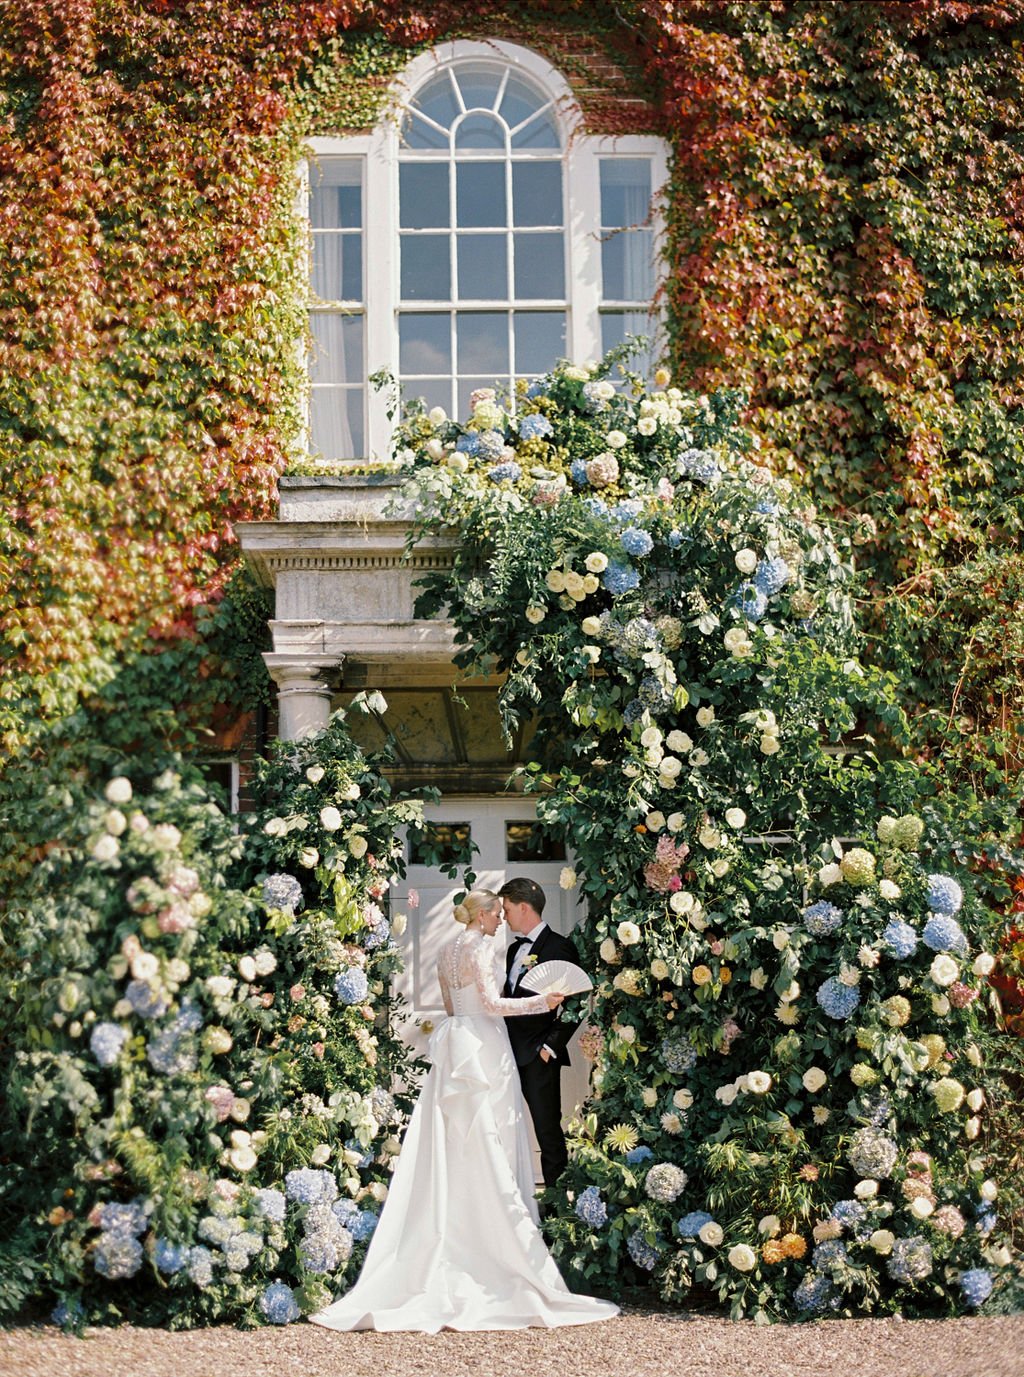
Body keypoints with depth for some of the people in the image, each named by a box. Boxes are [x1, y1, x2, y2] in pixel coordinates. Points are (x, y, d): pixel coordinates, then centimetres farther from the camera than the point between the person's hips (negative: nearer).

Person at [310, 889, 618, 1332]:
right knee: (490, 1152, -4)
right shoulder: (483, 947, -11)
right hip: (483, 1047, -8)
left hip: (453, 1044, 8)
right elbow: (491, 1002, -17)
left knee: (449, 1152, 9)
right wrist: (542, 1001, -12)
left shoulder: (448, 950, 14)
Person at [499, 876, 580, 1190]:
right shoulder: (515, 949, 17)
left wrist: (551, 1047, -13)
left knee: (548, 1129, -2)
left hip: (539, 1057, -8)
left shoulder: (559, 947, -8)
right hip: (510, 1053, 8)